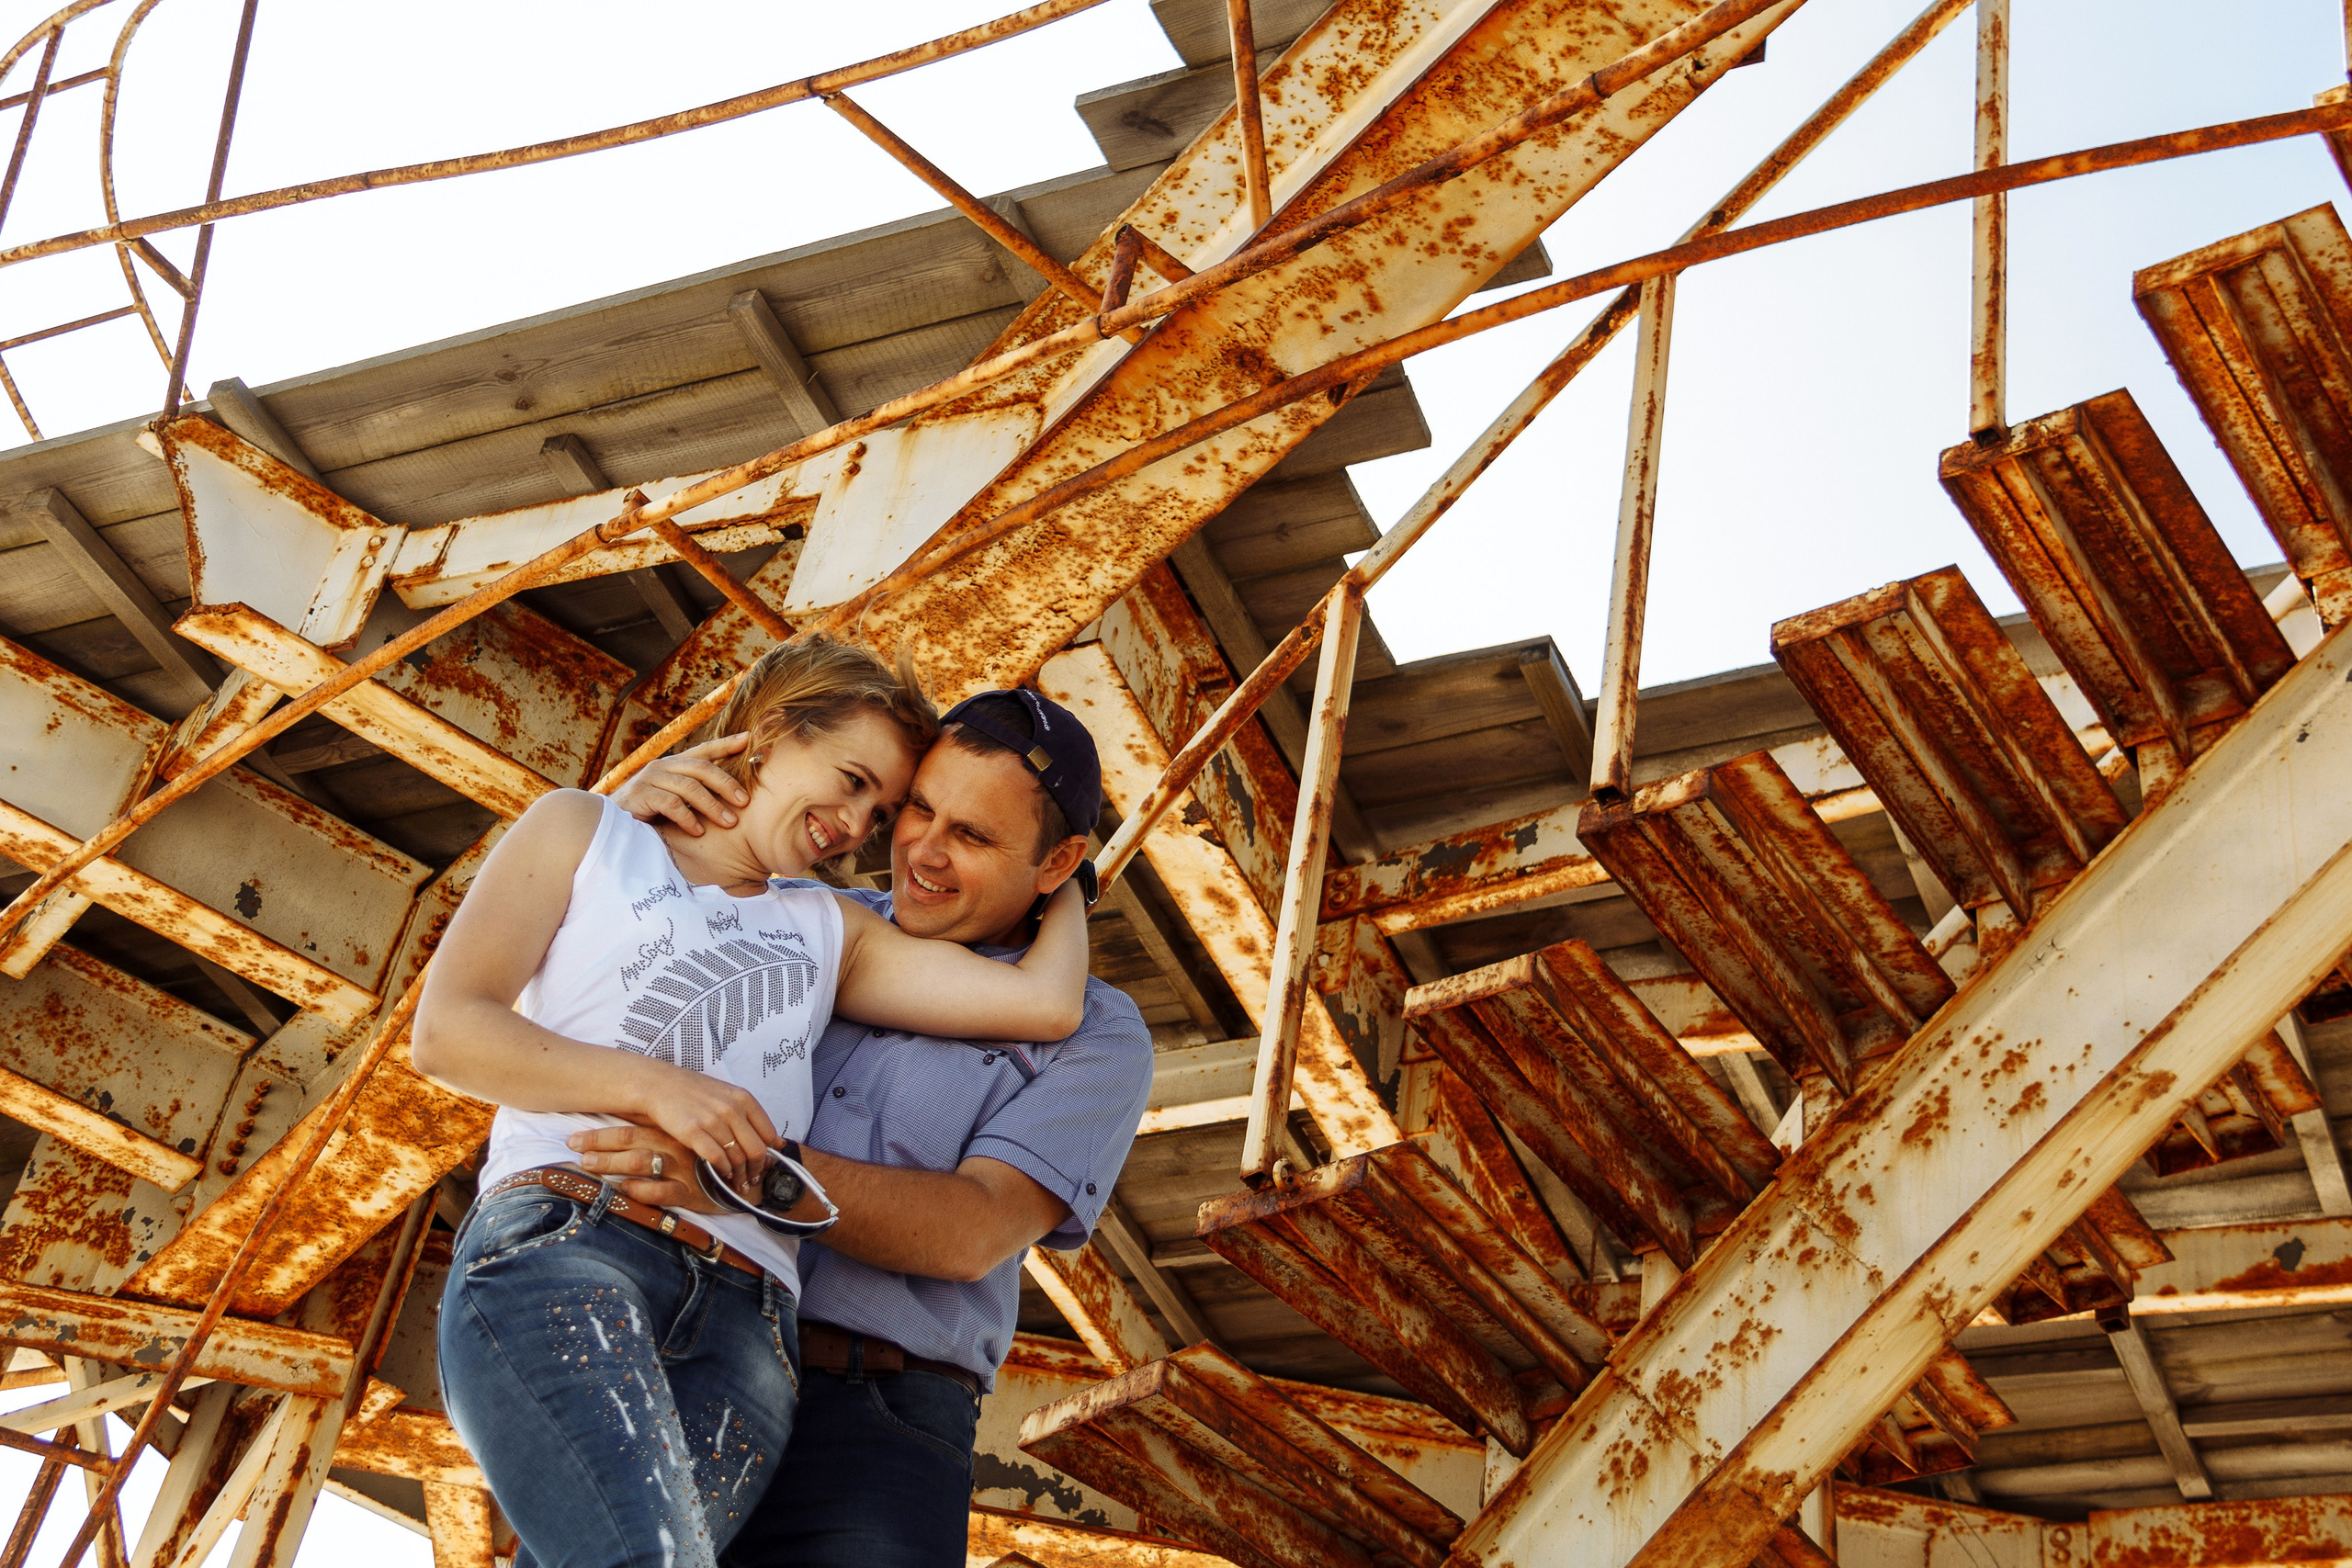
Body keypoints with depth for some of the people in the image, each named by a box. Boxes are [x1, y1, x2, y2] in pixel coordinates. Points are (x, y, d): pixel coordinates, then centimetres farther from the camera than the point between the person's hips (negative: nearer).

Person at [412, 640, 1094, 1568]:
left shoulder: (830, 931, 31)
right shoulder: (584, 832, 22)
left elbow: (1045, 1004, 17)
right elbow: (445, 1031, 9)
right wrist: (653, 1086, -2)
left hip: (744, 1315, 4)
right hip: (562, 1244, -3)